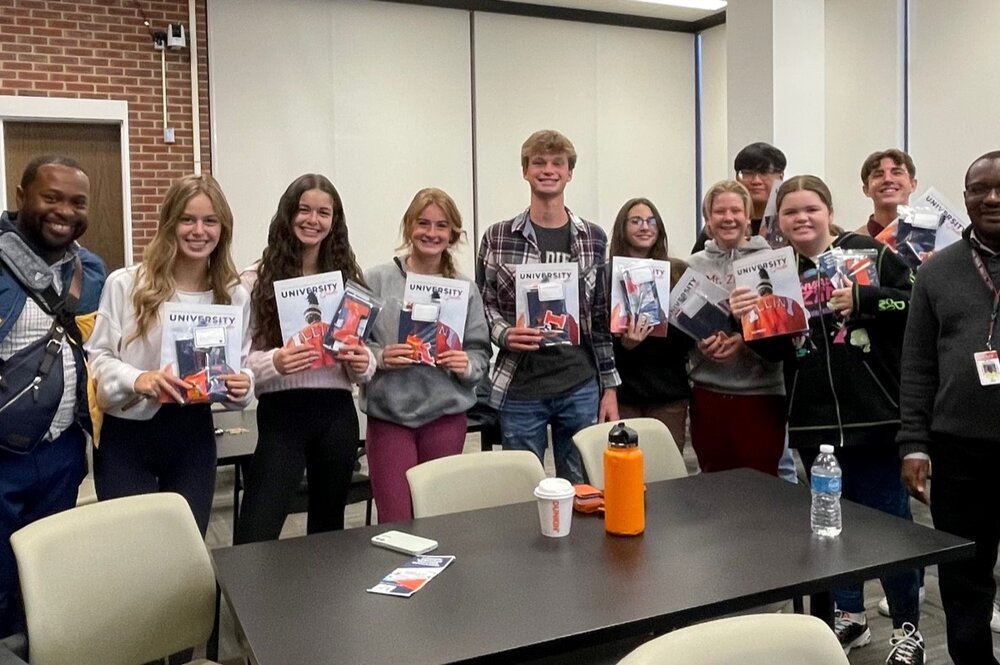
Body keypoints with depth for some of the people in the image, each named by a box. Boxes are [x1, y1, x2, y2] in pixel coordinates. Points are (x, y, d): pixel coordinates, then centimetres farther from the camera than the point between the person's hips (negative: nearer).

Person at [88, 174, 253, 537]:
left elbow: (241, 369, 8)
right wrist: (135, 379, -24)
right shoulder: (125, 284, -6)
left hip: (193, 436, 3)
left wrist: (242, 387, -15)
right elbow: (95, 355, -5)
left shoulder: (235, 296, 3)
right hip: (126, 436, -2)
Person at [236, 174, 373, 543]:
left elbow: (365, 353, 11)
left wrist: (364, 363, -11)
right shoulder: (257, 279, -3)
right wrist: (274, 362, -24)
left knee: (329, 525, 17)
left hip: (337, 414, 4)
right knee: (255, 538, -6)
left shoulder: (348, 277, 8)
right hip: (282, 414, -3)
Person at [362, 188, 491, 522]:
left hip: (446, 415, 2)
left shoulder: (465, 288, 5)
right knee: (396, 522, -2)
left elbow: (480, 351, 9)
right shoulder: (378, 280, -2)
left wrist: (467, 365, -11)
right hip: (389, 415, -2)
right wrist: (379, 357, -16)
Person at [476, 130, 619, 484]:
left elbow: (603, 318, 7)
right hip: (520, 390, -2)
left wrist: (609, 386, 6)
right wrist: (504, 334, -17)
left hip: (582, 388, 2)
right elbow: (482, 306, 4)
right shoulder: (497, 238, -1)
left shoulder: (593, 238, 5)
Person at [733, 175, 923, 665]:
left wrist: (862, 299, -22)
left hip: (874, 412, -4)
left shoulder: (869, 253, -4)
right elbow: (772, 349, 7)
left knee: (889, 519, 5)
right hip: (814, 419, 4)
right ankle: (850, 616, 33)